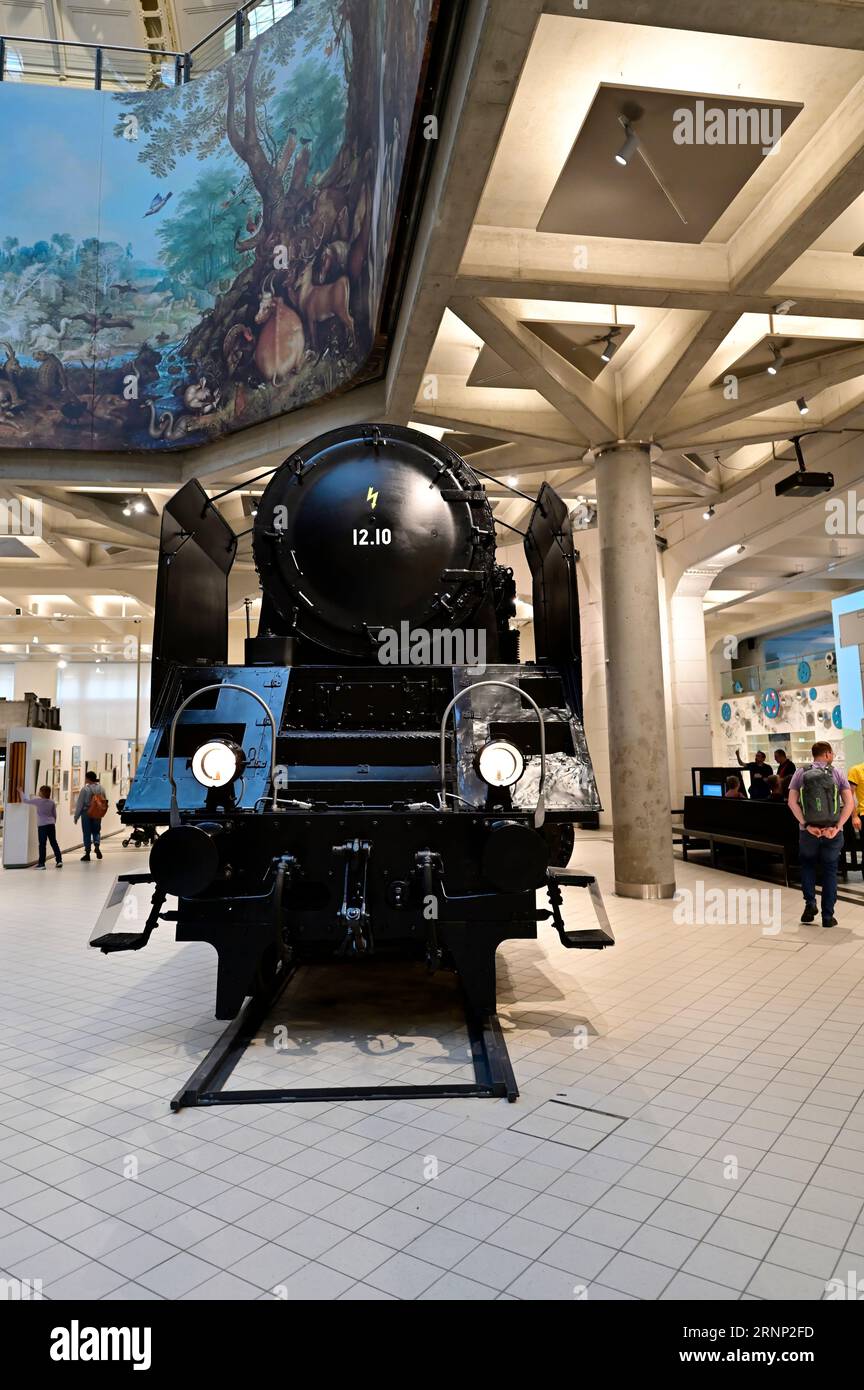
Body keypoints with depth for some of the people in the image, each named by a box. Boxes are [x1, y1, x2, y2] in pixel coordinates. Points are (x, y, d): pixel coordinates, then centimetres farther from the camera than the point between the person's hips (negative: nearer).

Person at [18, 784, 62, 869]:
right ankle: (59, 860, 7)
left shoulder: (38, 801, -8)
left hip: (42, 825, -5)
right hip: (51, 824, 5)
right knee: (54, 843, 10)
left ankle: (41, 863, -2)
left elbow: (26, 800, -4)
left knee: (42, 844, -2)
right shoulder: (52, 802, 6)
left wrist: (21, 792, 9)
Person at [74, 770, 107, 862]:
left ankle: (87, 853, 9)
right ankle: (97, 845, -6)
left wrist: (76, 816, -1)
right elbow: (105, 801, 6)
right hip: (97, 814, 4)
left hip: (86, 813, -4)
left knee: (87, 833, 5)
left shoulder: (85, 789, -12)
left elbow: (79, 803, -8)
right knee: (96, 831, 18)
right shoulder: (101, 788, 1)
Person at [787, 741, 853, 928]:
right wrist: (837, 827, -13)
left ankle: (810, 903, 8)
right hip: (833, 832, 0)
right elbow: (849, 803, -10)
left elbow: (792, 802, -9)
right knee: (830, 872, 11)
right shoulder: (837, 774, 2)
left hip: (808, 831, 1)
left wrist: (806, 825, -10)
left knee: (807, 865, 23)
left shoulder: (800, 773, 3)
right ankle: (828, 916, 13)